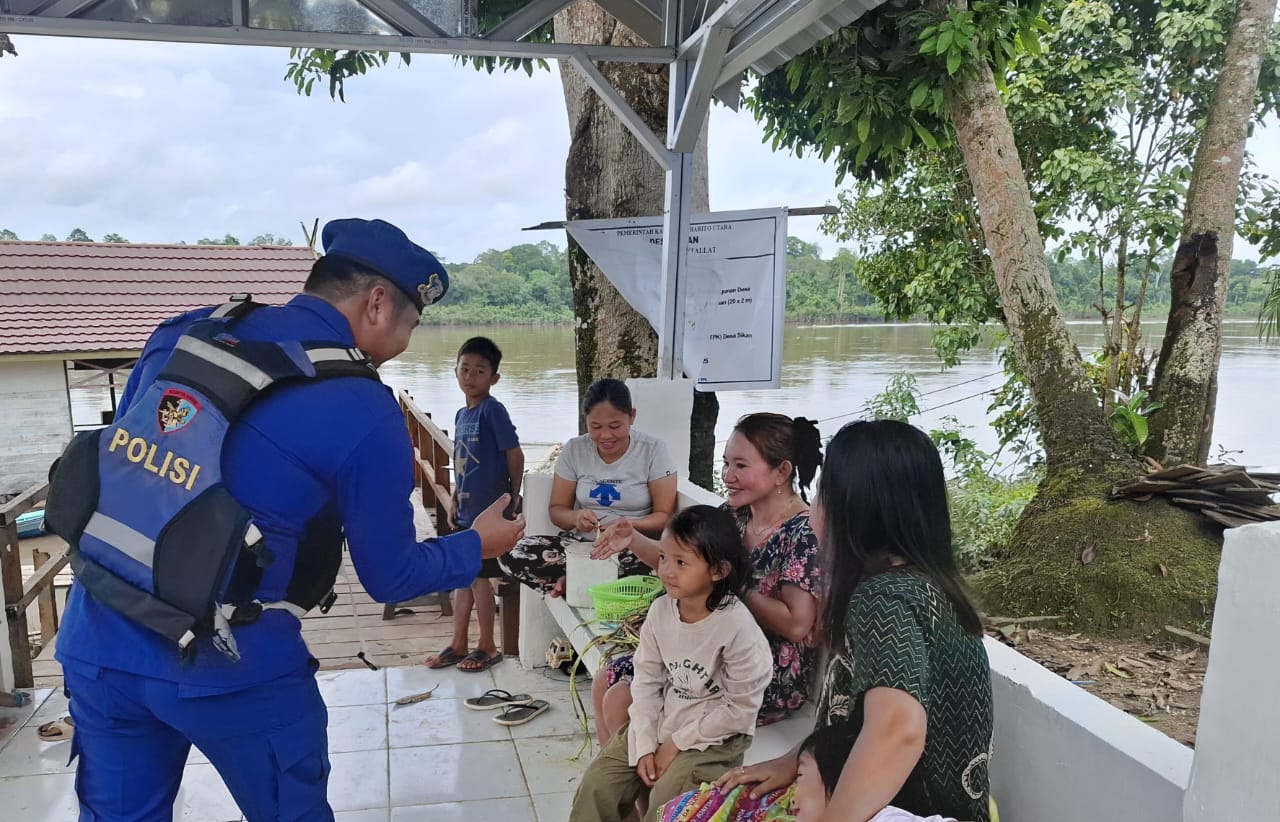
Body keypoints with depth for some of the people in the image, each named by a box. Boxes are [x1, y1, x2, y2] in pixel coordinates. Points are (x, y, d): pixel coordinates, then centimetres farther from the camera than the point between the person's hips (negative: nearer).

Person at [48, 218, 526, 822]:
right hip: (226, 665, -5)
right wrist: (478, 545, 14)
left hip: (97, 645, 6)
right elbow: (390, 576, -3)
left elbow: (120, 456, 14)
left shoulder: (185, 331, 3)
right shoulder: (363, 412, -13)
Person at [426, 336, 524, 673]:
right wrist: (454, 500, 12)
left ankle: (488, 647, 16)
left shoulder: (493, 410, -14)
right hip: (466, 510, 8)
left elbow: (515, 456, -13)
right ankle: (458, 644, 26)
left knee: (479, 577, 1)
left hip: (488, 511, -8)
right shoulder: (461, 414, 11)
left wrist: (513, 497, -6)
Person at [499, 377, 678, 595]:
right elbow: (556, 510, 4)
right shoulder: (574, 450, 0)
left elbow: (665, 516, -7)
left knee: (661, 564, -39)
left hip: (636, 546, -2)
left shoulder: (654, 450, -7)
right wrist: (575, 517, -20)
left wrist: (630, 525, -27)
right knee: (513, 555, -23)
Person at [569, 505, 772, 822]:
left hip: (714, 736, -5)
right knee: (596, 785, -1)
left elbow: (740, 709, -17)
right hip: (661, 723, 6)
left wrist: (678, 742, -13)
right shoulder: (660, 610, -6)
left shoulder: (738, 626, -23)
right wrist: (644, 745, -9)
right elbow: (647, 681, -1)